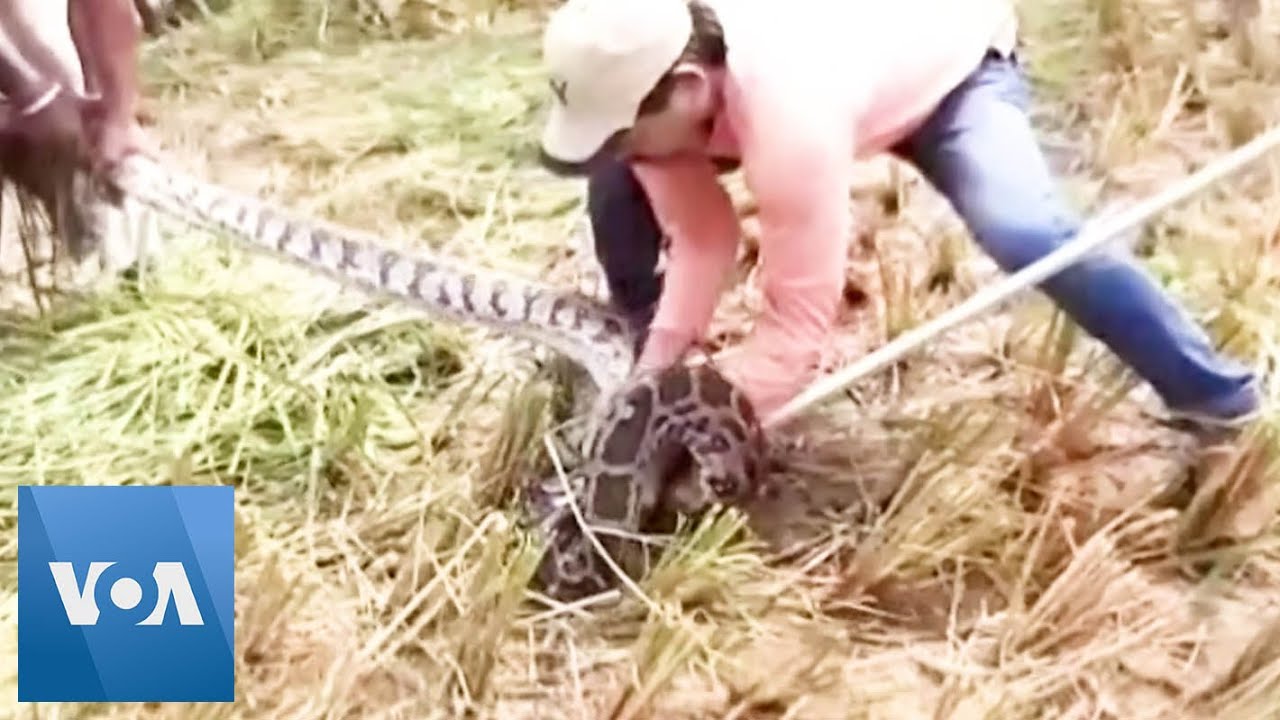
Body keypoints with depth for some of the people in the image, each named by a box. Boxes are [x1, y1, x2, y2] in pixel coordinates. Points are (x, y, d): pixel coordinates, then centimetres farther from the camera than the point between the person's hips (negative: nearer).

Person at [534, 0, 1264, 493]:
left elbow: (797, 328, -39)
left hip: (951, 60, -6)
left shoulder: (789, 115, -46)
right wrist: (651, 376, -23)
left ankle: (1220, 401, -14)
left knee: (1023, 234, -36)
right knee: (619, 182, -8)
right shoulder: (649, 66, -25)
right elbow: (701, 237, -15)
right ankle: (626, 353, 17)